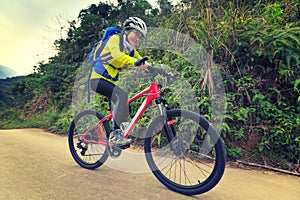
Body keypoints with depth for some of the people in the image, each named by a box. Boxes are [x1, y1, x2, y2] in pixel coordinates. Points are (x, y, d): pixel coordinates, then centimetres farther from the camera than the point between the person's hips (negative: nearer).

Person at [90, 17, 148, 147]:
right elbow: (117, 55, -31)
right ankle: (115, 135, -29)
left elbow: (142, 62, 3)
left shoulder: (130, 50, 13)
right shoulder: (116, 39, -9)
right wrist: (135, 62, -47)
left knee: (125, 111, 5)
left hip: (110, 81, 9)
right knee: (122, 95, -31)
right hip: (98, 79, -8)